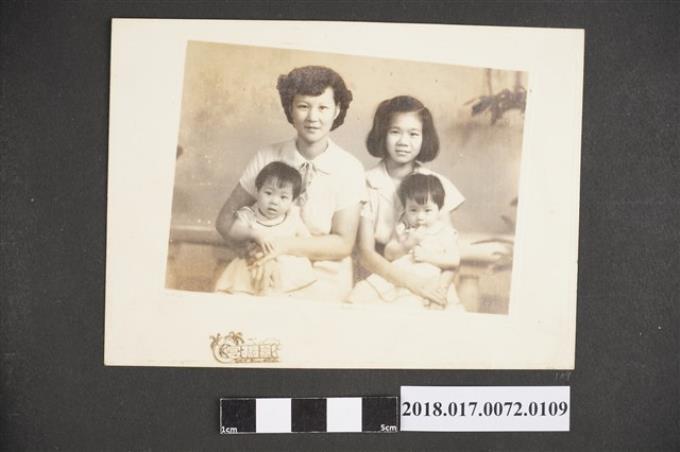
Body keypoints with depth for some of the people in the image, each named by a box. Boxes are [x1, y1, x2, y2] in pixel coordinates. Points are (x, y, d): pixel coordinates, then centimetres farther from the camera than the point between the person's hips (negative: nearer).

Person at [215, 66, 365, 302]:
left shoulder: (349, 169, -7)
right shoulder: (266, 158, -3)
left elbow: (343, 244, -8)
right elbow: (226, 218, 1)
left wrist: (283, 245, -20)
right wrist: (256, 251, -17)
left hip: (323, 278, -1)